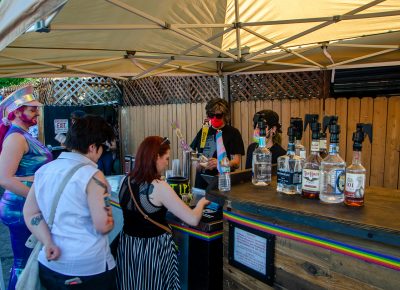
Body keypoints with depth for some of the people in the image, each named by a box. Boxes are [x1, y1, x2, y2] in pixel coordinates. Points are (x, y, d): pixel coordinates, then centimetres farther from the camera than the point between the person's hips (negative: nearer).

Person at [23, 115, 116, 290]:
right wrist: (110, 221, 1)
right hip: (89, 268, -6)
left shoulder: (43, 170, 3)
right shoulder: (92, 175, -19)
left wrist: (48, 243, -5)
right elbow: (104, 226, -20)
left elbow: (30, 213, 3)